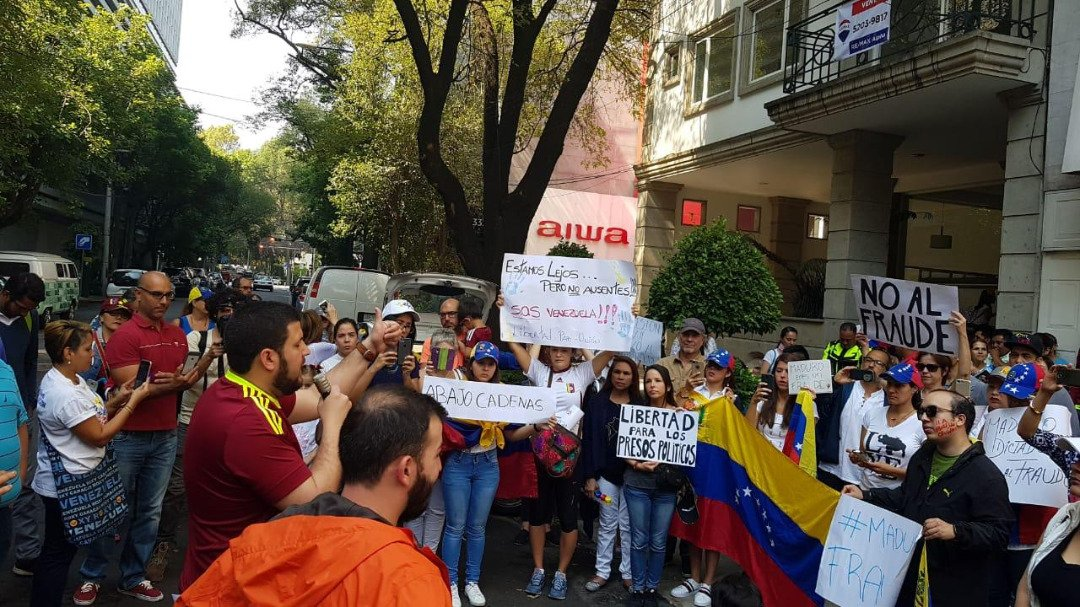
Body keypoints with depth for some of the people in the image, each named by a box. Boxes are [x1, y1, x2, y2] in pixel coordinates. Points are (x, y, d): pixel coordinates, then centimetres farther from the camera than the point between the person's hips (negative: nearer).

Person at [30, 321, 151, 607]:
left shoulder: (69, 380, 3)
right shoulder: (65, 395, -28)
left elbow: (92, 418, 12)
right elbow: (99, 435, -21)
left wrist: (116, 400, -2)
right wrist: (133, 401, -17)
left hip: (78, 477, 10)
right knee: (59, 553, 5)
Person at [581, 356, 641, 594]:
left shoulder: (640, 405, 1)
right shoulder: (597, 402, -1)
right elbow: (588, 440, -2)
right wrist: (589, 476, -6)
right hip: (606, 473, 0)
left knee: (628, 525, 7)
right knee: (607, 525, 8)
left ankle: (628, 572, 18)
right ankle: (602, 572, 18)